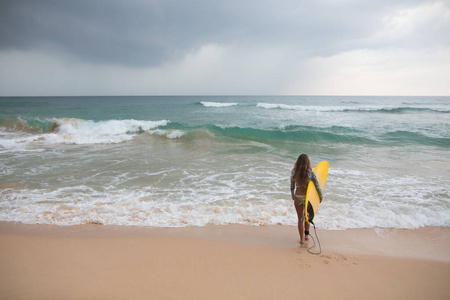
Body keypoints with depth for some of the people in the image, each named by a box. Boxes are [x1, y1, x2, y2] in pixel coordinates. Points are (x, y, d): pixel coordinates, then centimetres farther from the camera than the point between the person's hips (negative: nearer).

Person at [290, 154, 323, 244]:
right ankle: (306, 235, 34)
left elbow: (292, 186, 0)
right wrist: (321, 197, 8)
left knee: (300, 218, 14)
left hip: (297, 197, 0)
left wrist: (293, 196, 18)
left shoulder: (294, 173, -11)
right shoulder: (311, 174, -15)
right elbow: (318, 187, -9)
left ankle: (302, 238, 16)